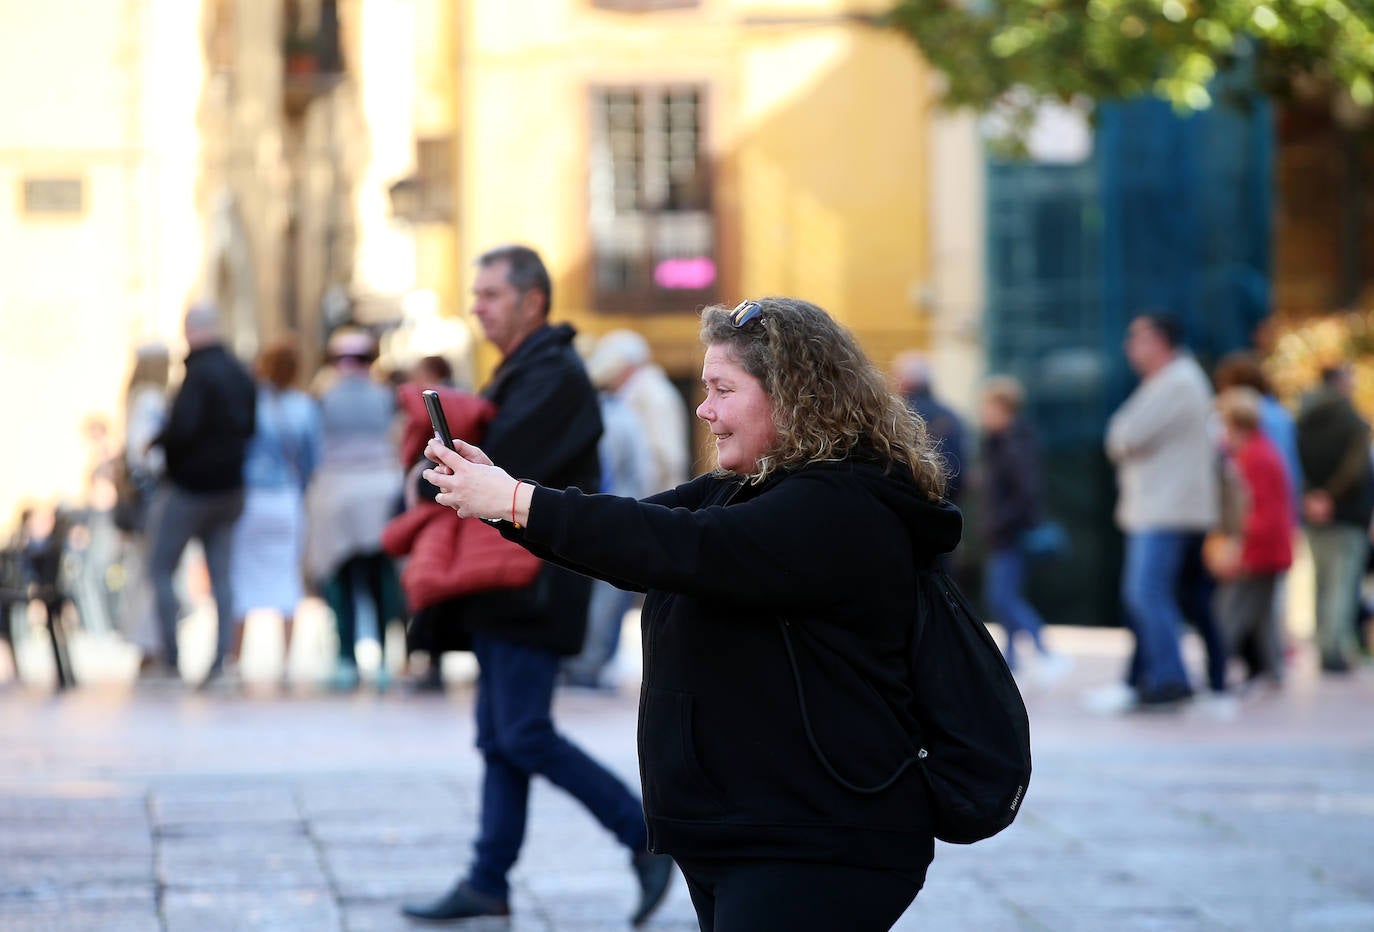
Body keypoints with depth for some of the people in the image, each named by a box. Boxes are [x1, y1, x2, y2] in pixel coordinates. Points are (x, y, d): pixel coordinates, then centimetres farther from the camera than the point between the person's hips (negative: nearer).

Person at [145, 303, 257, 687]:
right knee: (221, 575, 6)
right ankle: (220, 660, 0)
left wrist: (156, 444, -7)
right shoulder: (242, 375, 8)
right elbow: (253, 425, 15)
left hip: (190, 486, -7)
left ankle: (171, 654, -5)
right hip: (231, 489, 7)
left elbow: (182, 428, -24)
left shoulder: (199, 374, -17)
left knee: (160, 567, 2)